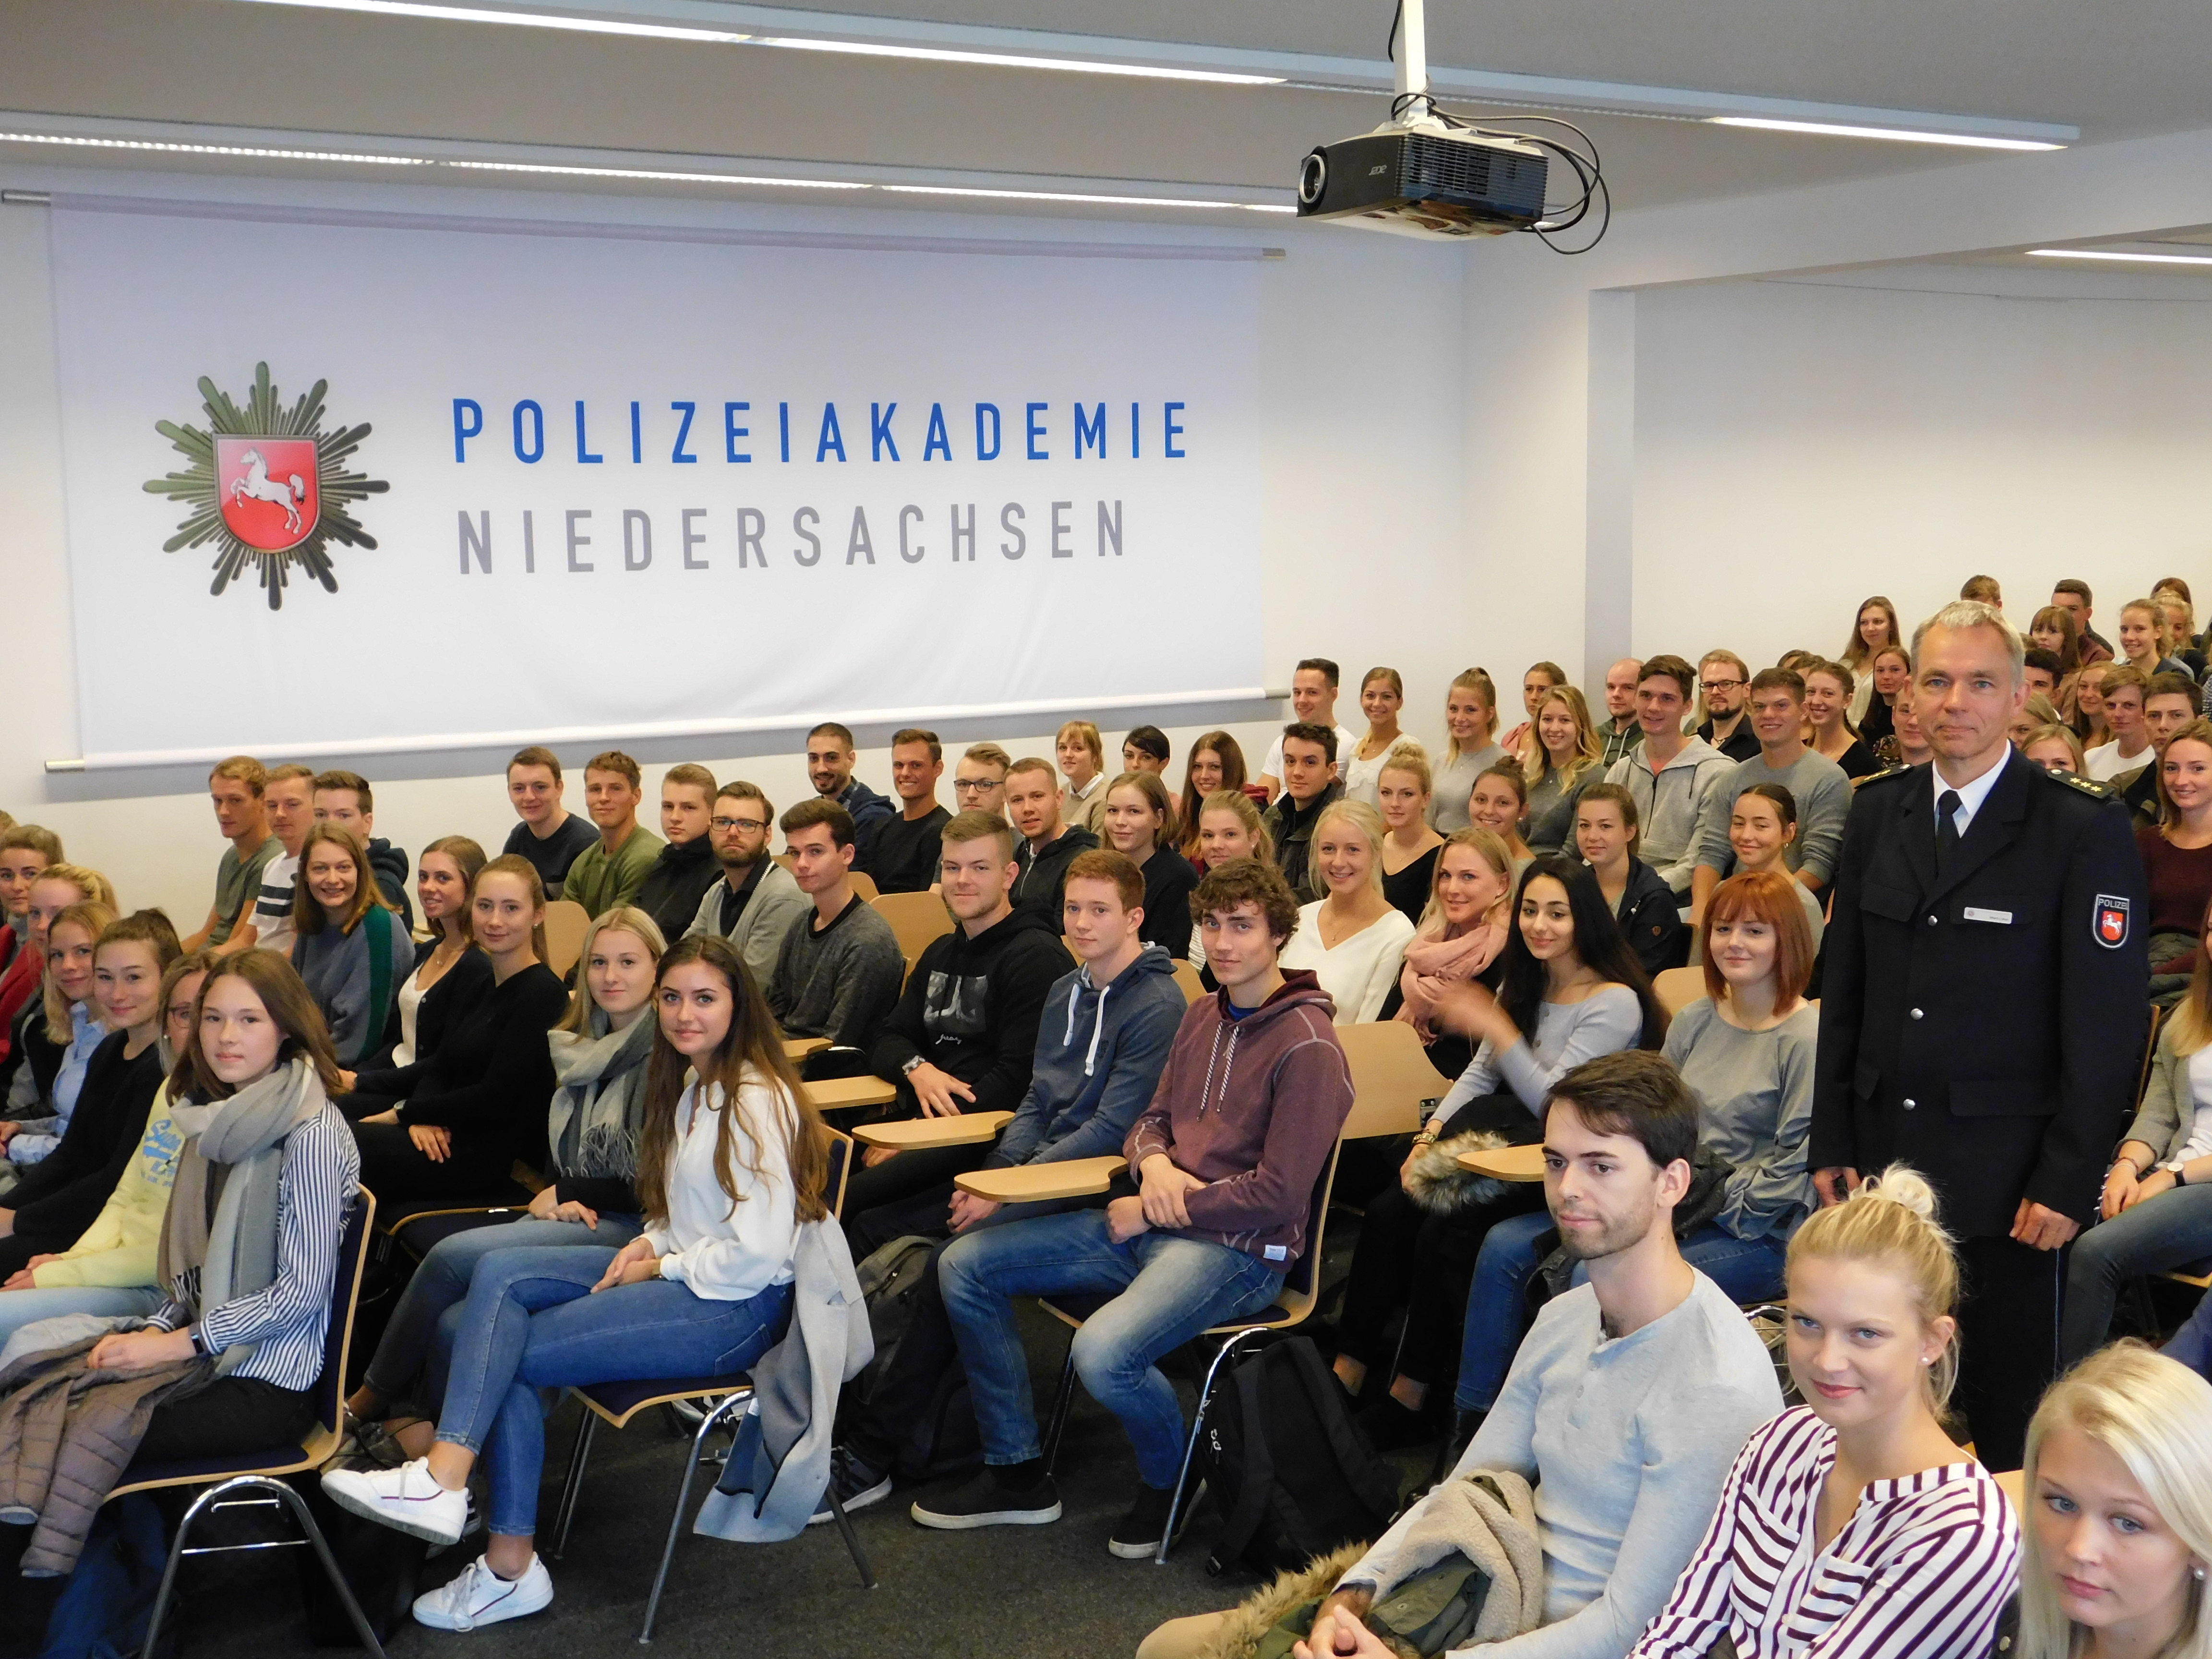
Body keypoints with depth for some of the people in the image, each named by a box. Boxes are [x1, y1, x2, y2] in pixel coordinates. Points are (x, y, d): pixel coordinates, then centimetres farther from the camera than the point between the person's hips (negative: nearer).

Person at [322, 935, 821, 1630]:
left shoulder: (757, 1101, -14)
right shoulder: (689, 1087, 16)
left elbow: (756, 1256, -19)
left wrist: (661, 1267, -10)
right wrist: (651, 1242, 3)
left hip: (737, 1306, -9)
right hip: (676, 1271, 9)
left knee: (506, 1352, -17)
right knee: (498, 1273, -13)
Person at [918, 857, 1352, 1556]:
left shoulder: (1307, 1047, -14)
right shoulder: (1203, 1015, 12)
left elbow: (1278, 1193, -17)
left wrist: (1154, 1212, -11)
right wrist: (1154, 1162, -6)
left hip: (1238, 1248, -9)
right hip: (1152, 1225, 9)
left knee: (1104, 1353, -34)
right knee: (965, 1265, 1)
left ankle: (1169, 1483, 0)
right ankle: (1017, 1474, 9)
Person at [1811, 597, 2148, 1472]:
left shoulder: (2084, 829, -7)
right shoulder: (1877, 814, 9)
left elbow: (2108, 1021, -8)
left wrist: (2065, 1184, -11)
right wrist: (1832, 1142, 8)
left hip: (2006, 1171, -4)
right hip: (1885, 1155, 4)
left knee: (2009, 1409, 5)